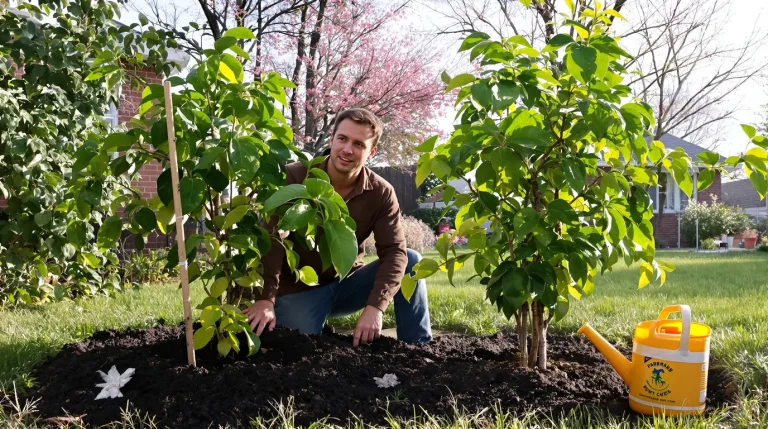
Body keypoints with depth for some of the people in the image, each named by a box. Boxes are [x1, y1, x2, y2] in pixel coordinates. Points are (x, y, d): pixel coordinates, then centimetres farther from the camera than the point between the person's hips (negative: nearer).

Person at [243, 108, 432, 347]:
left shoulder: (381, 193, -9)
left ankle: (418, 347, -8)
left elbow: (395, 252, -17)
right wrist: (265, 299, -38)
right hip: (298, 290, -2)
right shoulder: (294, 177, -16)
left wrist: (375, 307, -33)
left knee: (411, 261, -15)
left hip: (346, 284, 3)